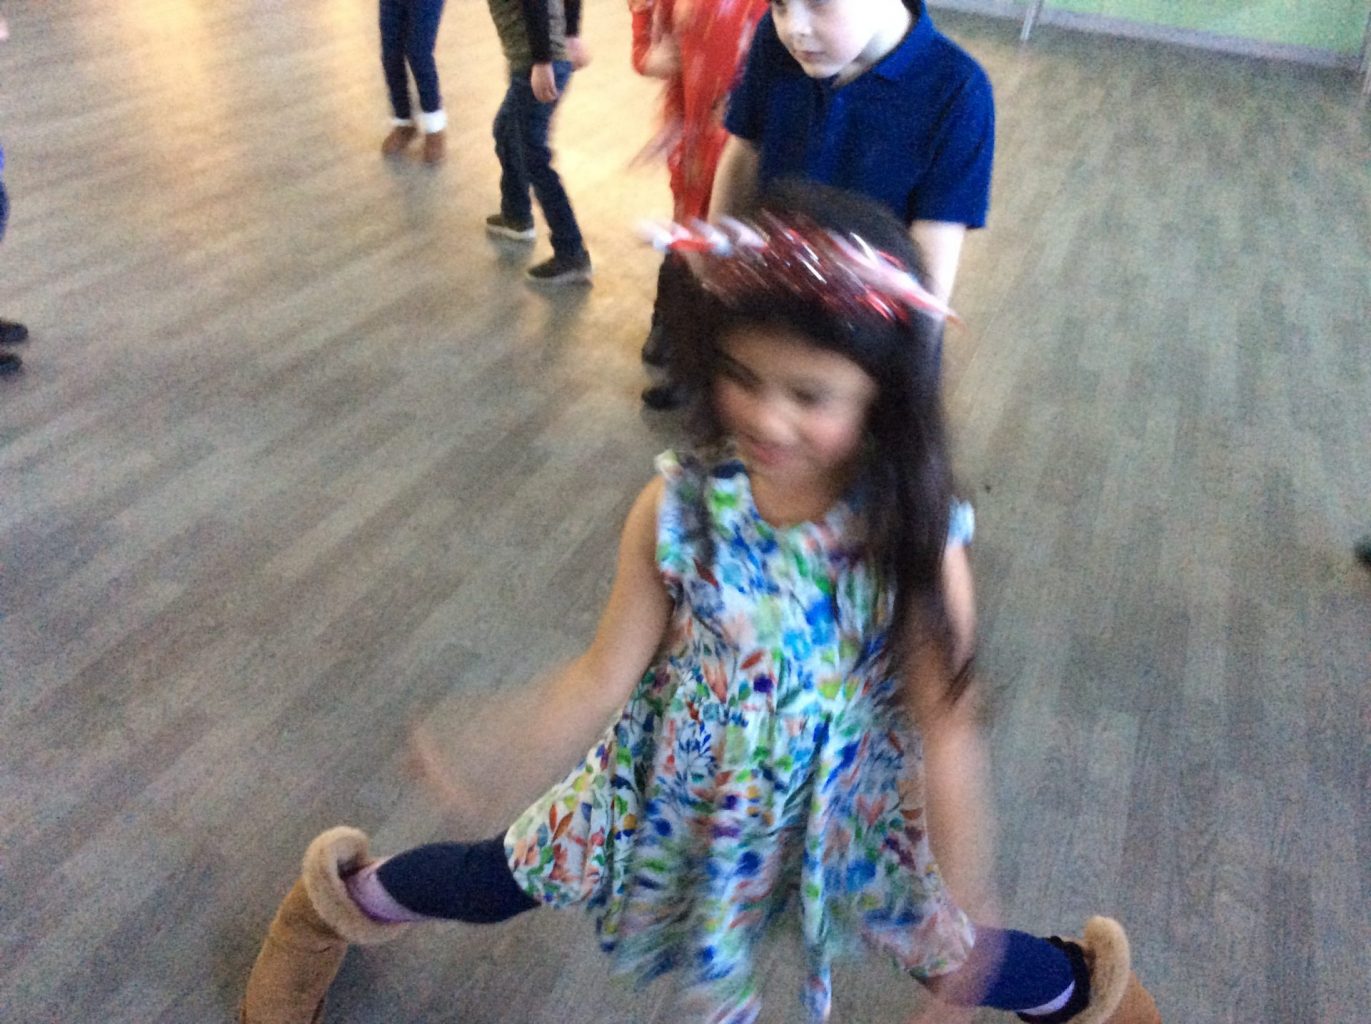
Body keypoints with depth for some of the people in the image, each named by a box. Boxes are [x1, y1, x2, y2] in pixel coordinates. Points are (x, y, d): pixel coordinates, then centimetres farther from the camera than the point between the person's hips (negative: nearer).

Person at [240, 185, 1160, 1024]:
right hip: (680, 784, 2)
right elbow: (608, 672, -15)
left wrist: (964, 908, -14)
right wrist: (494, 769, -19)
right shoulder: (677, 508, -22)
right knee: (505, 880, 16)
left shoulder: (916, 541, -27)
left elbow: (945, 726, -19)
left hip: (842, 807, -1)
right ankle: (353, 894, 48)